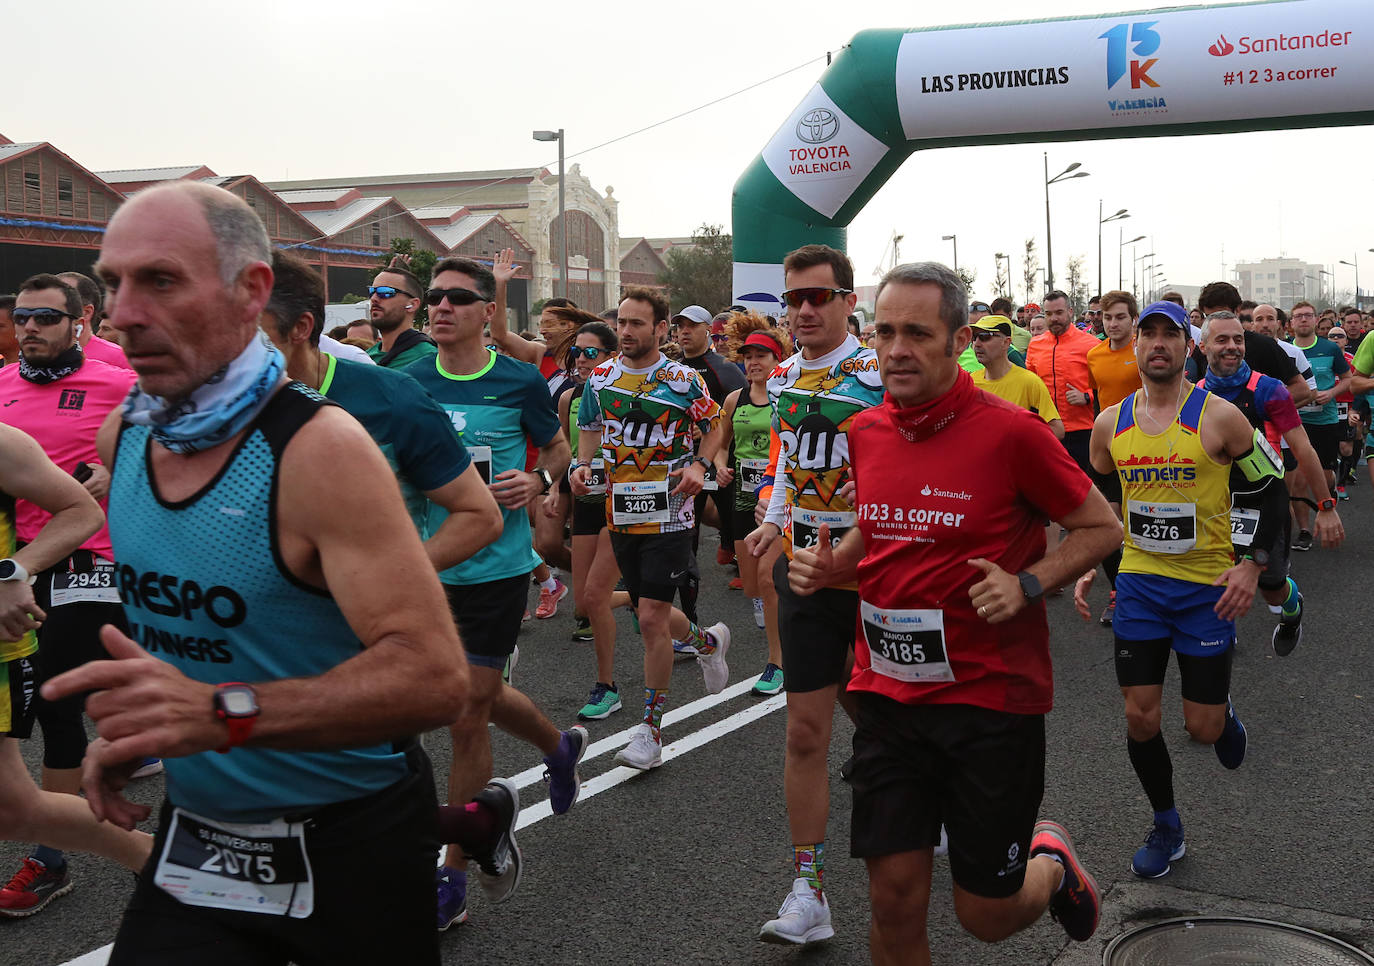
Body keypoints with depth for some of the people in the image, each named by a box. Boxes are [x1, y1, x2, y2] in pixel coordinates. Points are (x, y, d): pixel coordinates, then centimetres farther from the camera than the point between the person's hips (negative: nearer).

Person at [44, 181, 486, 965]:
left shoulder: (320, 450, -21)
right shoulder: (124, 434, -1)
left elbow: (437, 677, -29)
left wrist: (226, 711, -37)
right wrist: (133, 723, 3)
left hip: (350, 841, -5)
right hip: (196, 836, 5)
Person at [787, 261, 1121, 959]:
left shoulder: (1009, 432, -13)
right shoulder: (865, 432, 3)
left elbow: (1102, 527, -3)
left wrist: (1028, 584, -18)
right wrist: (827, 566, 0)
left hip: (993, 699, -4)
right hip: (887, 696, 4)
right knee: (894, 902, 5)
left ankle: (1051, 863, 41)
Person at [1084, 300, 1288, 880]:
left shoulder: (1218, 416, -10)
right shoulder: (1110, 423, 1)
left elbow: (1274, 492, -2)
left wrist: (1252, 564, -12)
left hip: (1208, 587, -3)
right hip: (1138, 583, 3)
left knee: (1203, 728, 1)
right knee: (1140, 718, 1)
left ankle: (1224, 712, 39)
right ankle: (1166, 826, 23)